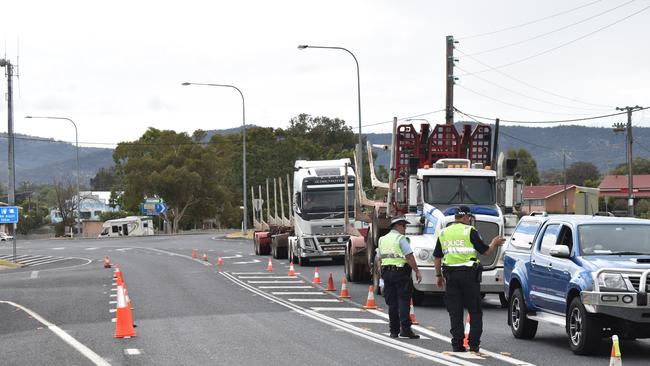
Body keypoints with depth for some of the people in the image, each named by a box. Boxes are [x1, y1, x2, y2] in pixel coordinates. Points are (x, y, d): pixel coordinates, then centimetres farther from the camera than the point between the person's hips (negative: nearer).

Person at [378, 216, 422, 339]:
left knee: (392, 303, 8)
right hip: (400, 271, -6)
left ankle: (394, 331, 7)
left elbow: (380, 258, 18)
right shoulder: (400, 238, -6)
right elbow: (409, 256, -13)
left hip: (386, 272, 6)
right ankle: (405, 328, -14)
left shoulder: (382, 239, 16)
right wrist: (417, 271, -11)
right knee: (403, 301, -5)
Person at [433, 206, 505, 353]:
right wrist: (494, 243, 17)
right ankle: (474, 344, 2)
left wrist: (439, 276, 22)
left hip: (451, 275, 4)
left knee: (455, 312, 6)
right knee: (475, 311, 6)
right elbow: (486, 251, -3)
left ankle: (457, 344, 3)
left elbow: (437, 257, 13)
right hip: (469, 274, -4)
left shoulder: (444, 233, 10)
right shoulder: (470, 231, -4)